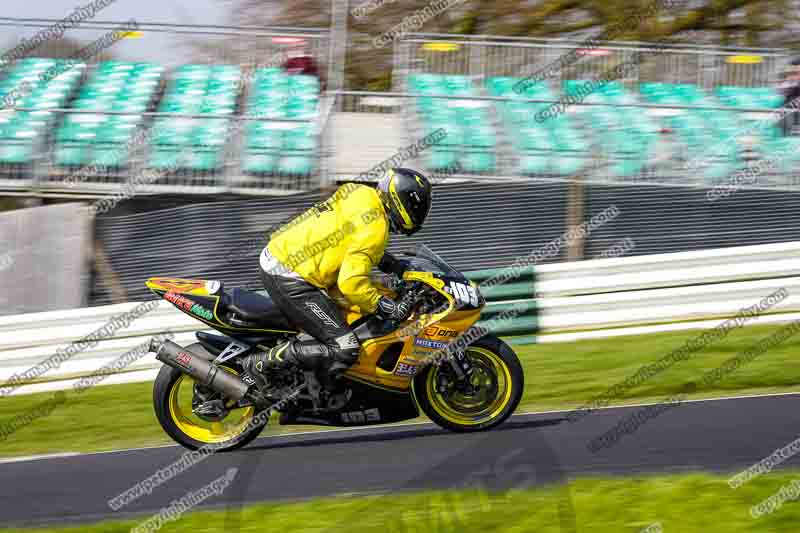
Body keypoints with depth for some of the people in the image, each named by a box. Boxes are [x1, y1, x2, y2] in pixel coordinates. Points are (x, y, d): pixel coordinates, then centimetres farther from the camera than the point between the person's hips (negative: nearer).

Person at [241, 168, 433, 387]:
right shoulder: (375, 227, -16)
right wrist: (387, 308, -14)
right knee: (344, 349, -14)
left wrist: (394, 264, 24)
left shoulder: (361, 194, 10)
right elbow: (351, 282, -24)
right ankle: (260, 363, -12)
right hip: (291, 281, -10)